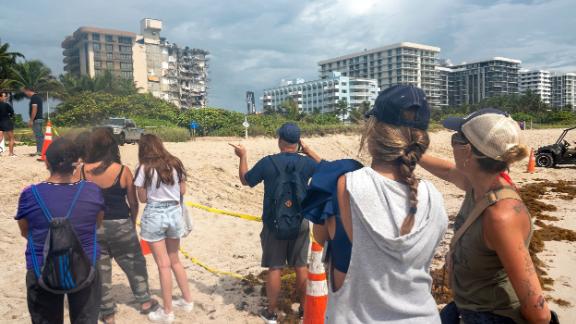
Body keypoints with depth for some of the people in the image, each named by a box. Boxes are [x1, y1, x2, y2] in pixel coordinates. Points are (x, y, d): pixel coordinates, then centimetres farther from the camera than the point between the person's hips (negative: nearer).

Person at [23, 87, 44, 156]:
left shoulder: (34, 97, -12)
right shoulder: (38, 96, 18)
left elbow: (34, 109, -20)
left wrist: (31, 120, -18)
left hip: (36, 119, -10)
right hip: (40, 118, 10)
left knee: (38, 135, -8)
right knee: (40, 135, 11)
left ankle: (40, 151, -7)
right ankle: (40, 150, 15)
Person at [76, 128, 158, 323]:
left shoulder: (82, 171, -9)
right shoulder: (123, 171, -13)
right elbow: (133, 203, -5)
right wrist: (133, 223, 12)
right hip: (120, 225, -1)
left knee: (100, 269, 15)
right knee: (135, 264, 19)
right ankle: (145, 302, 32)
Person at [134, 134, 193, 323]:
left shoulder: (145, 168, -10)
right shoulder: (175, 164, 2)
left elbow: (143, 198, -6)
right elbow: (183, 191, 7)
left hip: (154, 215, -4)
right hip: (174, 212, 5)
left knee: (163, 264, 3)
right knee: (175, 260, 21)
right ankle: (187, 301, 30)